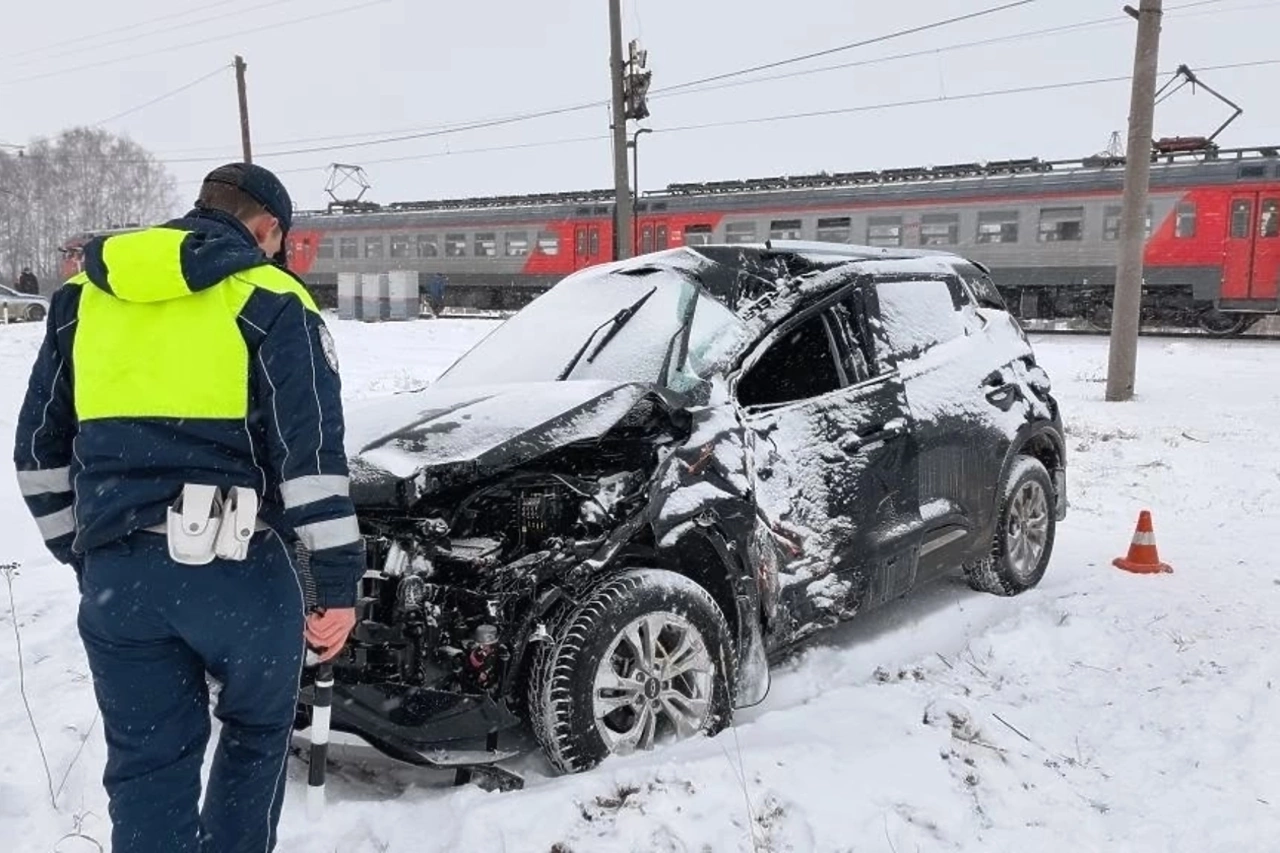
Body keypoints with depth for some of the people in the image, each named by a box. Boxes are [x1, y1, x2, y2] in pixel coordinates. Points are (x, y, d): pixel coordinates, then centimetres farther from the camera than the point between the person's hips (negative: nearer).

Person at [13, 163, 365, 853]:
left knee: (146, 764, 15)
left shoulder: (82, 299, 15)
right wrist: (338, 581, -8)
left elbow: (39, 447, 18)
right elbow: (312, 454, -10)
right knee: (257, 731, 21)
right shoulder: (270, 302, -2)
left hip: (116, 575, 4)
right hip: (237, 569, -4)